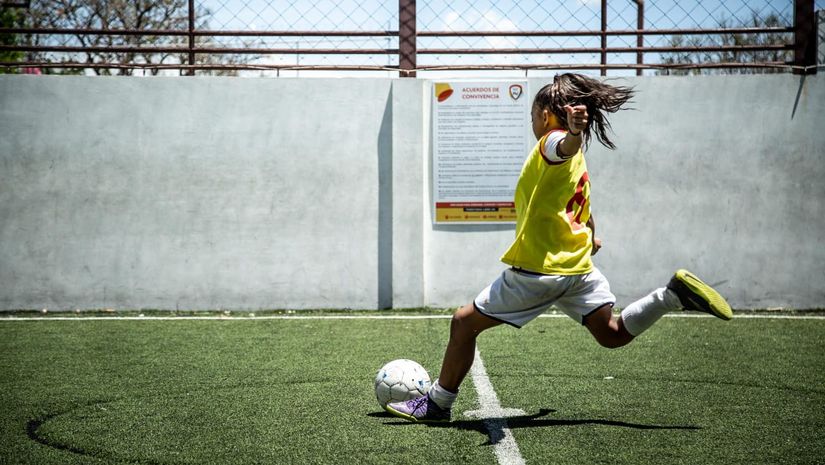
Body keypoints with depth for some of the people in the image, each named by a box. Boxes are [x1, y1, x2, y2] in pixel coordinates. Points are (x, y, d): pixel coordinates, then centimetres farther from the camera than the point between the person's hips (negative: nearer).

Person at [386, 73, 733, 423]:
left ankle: (437, 404, 8)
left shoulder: (551, 144, -11)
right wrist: (591, 237, 49)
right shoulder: (576, 160, 15)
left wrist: (575, 130, -61)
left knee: (464, 322, 2)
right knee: (612, 334, 13)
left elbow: (569, 145, -37)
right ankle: (674, 294, -5)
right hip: (579, 266, 9)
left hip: (538, 270, -9)